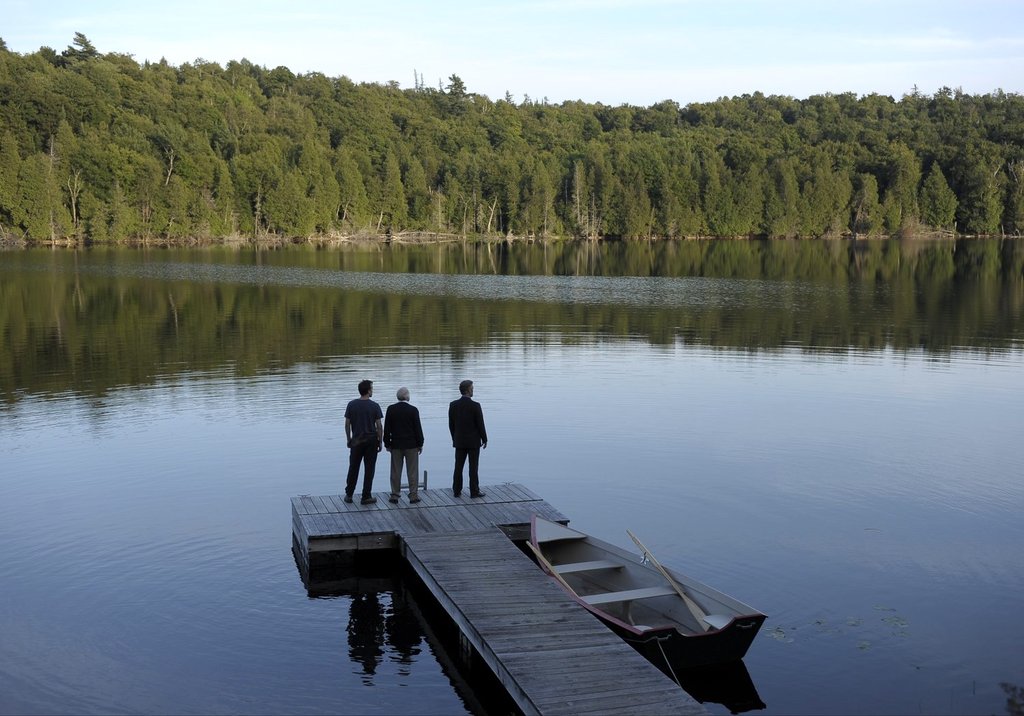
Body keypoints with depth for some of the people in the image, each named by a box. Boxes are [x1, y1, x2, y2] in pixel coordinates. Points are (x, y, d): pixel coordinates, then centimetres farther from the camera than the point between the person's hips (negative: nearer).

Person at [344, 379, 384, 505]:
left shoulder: (351, 405, -3)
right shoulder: (374, 406, -9)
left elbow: (347, 424, 0)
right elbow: (379, 426, -8)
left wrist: (348, 439, 11)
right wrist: (380, 442, 2)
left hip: (356, 441, 2)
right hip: (371, 441, -2)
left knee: (353, 468, 12)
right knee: (369, 469, 4)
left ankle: (349, 495, 16)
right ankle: (366, 497, 6)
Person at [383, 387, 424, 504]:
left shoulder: (391, 409, -2)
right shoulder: (413, 410, -9)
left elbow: (387, 428, 0)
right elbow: (418, 428, -6)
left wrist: (387, 444, 8)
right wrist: (420, 444, 3)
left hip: (396, 445, 2)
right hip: (411, 445, -2)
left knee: (396, 471, 7)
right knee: (412, 471, 4)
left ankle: (395, 495, 9)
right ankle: (413, 495, 4)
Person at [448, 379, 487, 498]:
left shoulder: (453, 405, -3)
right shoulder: (475, 406, -16)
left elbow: (451, 424, 4)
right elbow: (480, 424, -12)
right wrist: (484, 439, 0)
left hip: (459, 441, 4)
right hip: (473, 441, -4)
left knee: (458, 467, 10)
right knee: (473, 467, 2)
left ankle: (457, 491, 14)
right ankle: (474, 491, 6)